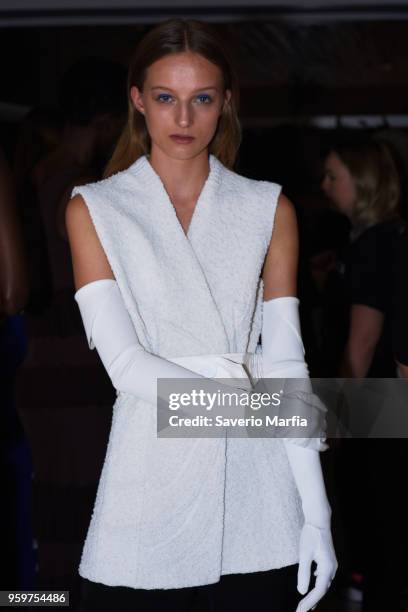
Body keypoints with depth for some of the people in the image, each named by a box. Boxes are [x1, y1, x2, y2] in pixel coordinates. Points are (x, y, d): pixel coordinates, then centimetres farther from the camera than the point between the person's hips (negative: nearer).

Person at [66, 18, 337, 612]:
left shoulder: (268, 208, 8)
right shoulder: (94, 207, 5)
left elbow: (284, 363, 3)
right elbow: (125, 362, -6)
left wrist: (316, 514, -3)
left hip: (255, 492, 1)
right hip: (151, 476, -1)